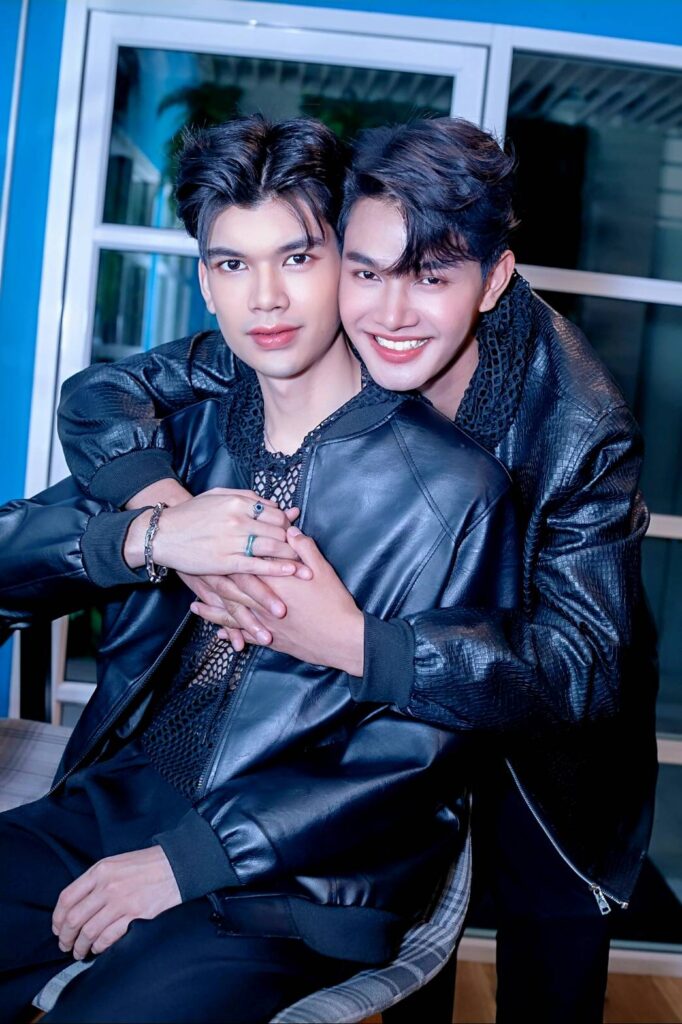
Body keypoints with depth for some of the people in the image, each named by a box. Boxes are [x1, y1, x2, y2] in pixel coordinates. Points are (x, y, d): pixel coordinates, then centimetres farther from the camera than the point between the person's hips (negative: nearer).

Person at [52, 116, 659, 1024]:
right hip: (388, 728, 2)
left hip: (547, 755, -2)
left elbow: (580, 667, -36)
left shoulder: (581, 428, -30)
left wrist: (346, 639, -48)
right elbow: (101, 395, -18)